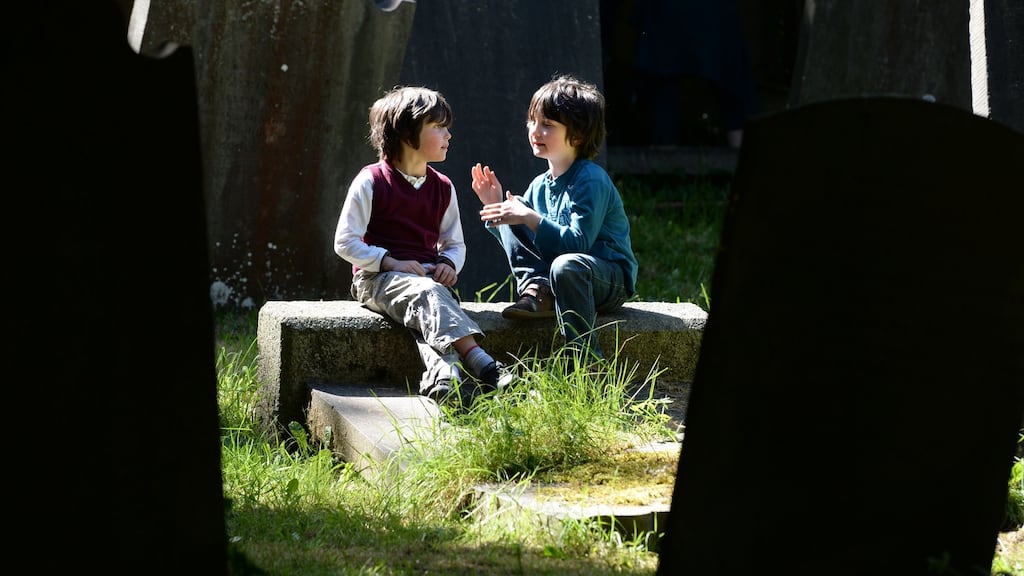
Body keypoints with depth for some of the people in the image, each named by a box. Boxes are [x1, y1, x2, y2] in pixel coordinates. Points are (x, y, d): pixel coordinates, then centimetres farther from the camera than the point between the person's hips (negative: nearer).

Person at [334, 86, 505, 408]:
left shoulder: (442, 188, 15)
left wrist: (449, 264, -1)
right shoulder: (371, 182, -2)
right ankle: (480, 363, -53)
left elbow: (455, 243, 23)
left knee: (430, 314, -32)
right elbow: (345, 241, -5)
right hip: (378, 278, -5)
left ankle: (441, 380, -58)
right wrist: (391, 263, -16)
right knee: (428, 294, -36)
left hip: (427, 276, 5)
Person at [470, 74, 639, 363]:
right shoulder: (540, 185, 8)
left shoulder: (591, 180, -16)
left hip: (612, 279, -7)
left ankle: (589, 363, -34)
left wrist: (531, 219, -31)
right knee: (511, 218, 0)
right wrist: (496, 207, 0)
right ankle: (537, 292, -14)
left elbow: (578, 243, -27)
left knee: (566, 264, -42)